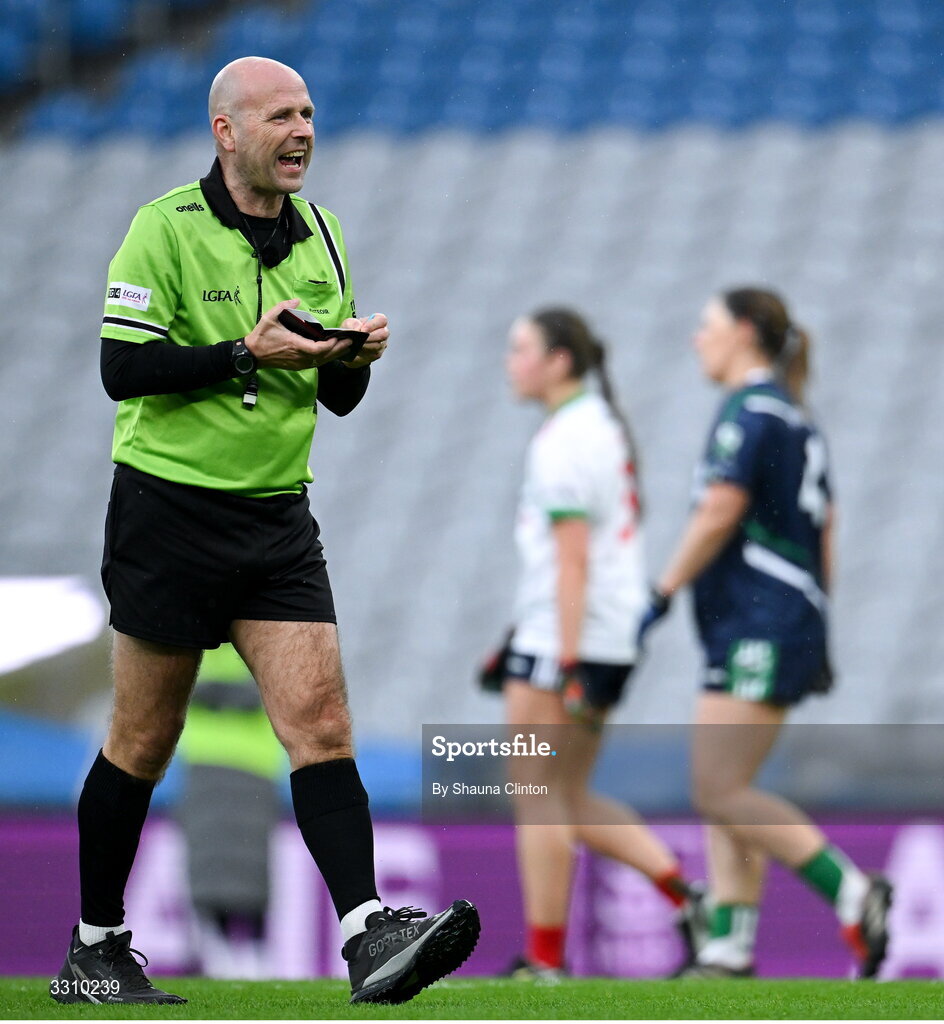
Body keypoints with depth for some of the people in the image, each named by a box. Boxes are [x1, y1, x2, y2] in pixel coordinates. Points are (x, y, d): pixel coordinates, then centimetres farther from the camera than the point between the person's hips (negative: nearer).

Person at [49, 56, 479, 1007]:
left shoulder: (319, 234, 11)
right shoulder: (164, 229, -8)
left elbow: (336, 396, 17)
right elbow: (122, 368, -15)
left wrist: (354, 359, -5)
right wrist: (245, 354, -21)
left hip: (277, 518, 5)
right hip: (170, 509, -5)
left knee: (321, 723, -10)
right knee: (144, 742, 4)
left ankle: (368, 935, -21)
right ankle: (92, 949, 17)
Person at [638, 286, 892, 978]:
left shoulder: (752, 408, -10)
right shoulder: (798, 420, 20)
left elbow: (719, 513, -17)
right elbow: (823, 533, 21)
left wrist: (663, 594, -11)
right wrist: (817, 637, 23)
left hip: (760, 628, -10)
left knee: (721, 793, -12)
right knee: (724, 794, 8)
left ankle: (853, 894, -14)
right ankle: (730, 948, 5)